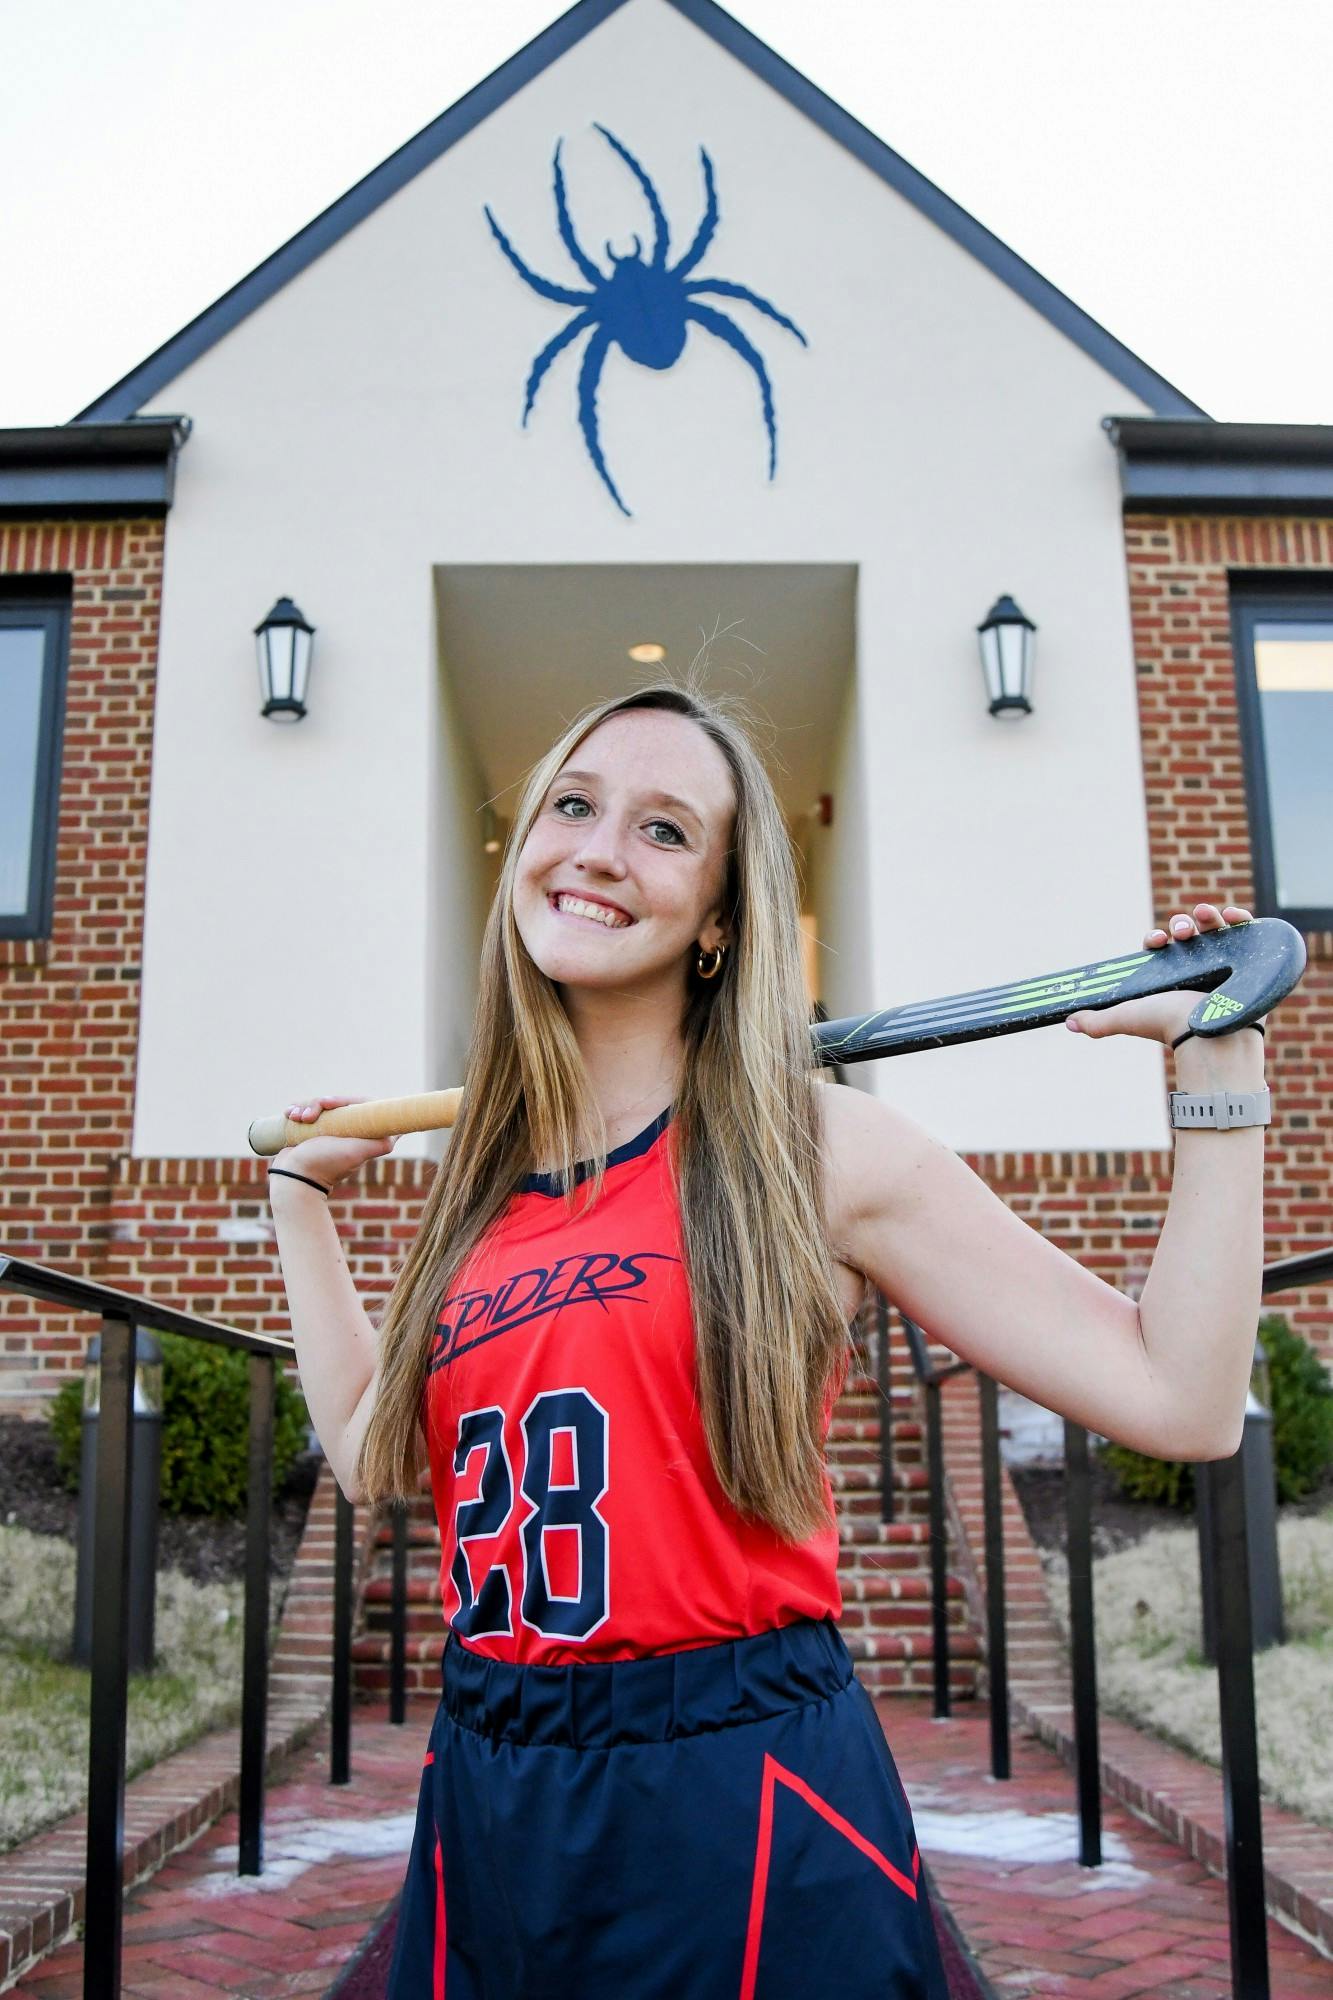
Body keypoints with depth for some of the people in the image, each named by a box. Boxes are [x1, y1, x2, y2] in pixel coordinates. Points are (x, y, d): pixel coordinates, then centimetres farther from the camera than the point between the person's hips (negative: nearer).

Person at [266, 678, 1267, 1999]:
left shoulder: (817, 1150, -9)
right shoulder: (483, 1190, 6)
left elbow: (1183, 1403, -10)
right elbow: (373, 1451, 18)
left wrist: (1217, 1067, -11)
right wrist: (300, 1194, 24)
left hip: (745, 1804, -5)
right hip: (486, 1804, 5)